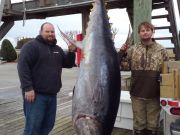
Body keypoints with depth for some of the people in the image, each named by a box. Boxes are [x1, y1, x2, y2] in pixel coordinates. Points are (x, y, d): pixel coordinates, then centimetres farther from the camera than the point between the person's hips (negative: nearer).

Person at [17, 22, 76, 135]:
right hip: (36, 94, -7)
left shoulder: (57, 49, 16)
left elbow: (68, 64, 17)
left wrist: (71, 52, -1)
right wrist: (28, 88, -23)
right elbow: (23, 66, -15)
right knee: (33, 126, -3)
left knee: (48, 124, 13)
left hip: (52, 95, 7)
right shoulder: (32, 46, -6)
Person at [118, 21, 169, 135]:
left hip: (154, 94, 0)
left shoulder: (161, 50, 1)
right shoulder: (132, 50, 1)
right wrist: (121, 52, -15)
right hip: (137, 94, 0)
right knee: (139, 124, 13)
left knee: (153, 125, 13)